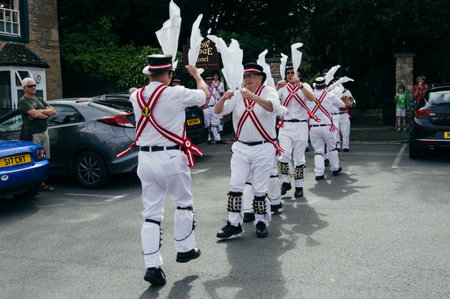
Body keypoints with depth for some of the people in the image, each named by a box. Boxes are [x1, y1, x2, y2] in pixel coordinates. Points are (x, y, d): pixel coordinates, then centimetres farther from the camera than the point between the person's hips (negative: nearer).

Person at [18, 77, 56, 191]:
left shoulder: (39, 99, 20)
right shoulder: (23, 101, -4)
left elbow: (53, 111, 8)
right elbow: (34, 114, -19)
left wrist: (40, 112, -8)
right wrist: (46, 114, -1)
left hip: (44, 131, 7)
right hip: (32, 134, -7)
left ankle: (42, 183, 14)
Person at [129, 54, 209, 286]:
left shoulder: (136, 97, 3)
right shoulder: (177, 93, -10)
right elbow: (204, 94, 8)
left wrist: (156, 79, 40)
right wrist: (196, 75, 26)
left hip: (145, 159, 4)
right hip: (170, 158, -4)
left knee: (151, 213, 8)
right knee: (184, 203, 19)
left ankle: (152, 266, 5)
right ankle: (185, 249, 31)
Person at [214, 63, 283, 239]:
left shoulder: (269, 92, -3)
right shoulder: (237, 95, 7)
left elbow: (274, 107, -26)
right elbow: (218, 111, -4)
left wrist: (254, 98, -42)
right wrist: (223, 99, -26)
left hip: (263, 148, -3)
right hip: (241, 148, 3)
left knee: (259, 188, 4)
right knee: (235, 185, -2)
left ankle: (261, 222, 20)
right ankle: (233, 223, 5)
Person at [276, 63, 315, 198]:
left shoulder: (304, 86, 5)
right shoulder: (283, 87, 9)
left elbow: (312, 98, -17)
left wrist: (300, 85, -29)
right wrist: (277, 87, -23)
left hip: (301, 125, -1)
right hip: (285, 125, 1)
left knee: (299, 157, 2)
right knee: (285, 154, -11)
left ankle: (299, 186, 12)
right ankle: (286, 182, 7)